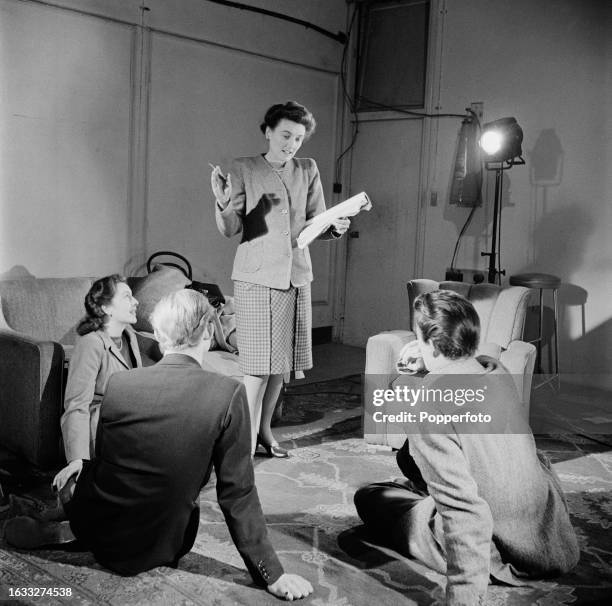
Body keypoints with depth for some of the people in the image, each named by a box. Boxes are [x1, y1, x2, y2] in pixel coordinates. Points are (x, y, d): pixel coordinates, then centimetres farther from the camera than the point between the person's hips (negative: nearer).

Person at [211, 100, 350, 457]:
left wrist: (336, 227, -11)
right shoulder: (244, 169, 0)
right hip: (257, 276, -4)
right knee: (259, 362, -6)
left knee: (281, 360, 10)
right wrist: (224, 204, -25)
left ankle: (265, 430, 25)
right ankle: (248, 436, 5)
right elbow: (231, 230, -5)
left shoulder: (308, 171, 10)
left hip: (296, 275, 4)